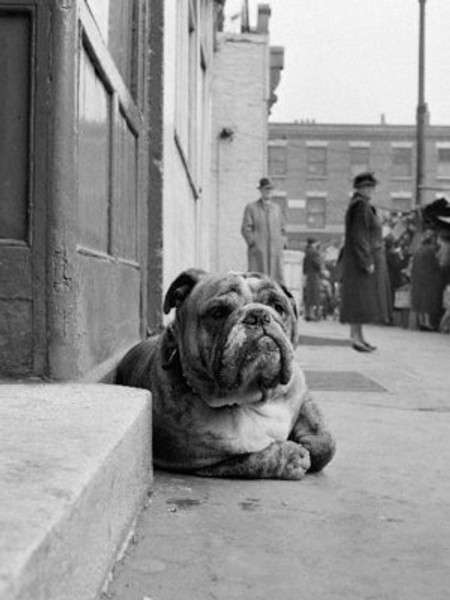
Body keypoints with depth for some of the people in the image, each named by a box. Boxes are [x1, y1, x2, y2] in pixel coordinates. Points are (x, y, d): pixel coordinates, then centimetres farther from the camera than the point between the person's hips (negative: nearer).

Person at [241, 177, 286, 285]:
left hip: (275, 252, 4)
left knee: (278, 280, -3)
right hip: (258, 252, -4)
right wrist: (254, 245, -9)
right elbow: (245, 229, -1)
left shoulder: (276, 208, 17)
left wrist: (281, 245, 8)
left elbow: (281, 228, 21)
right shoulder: (251, 208, 4)